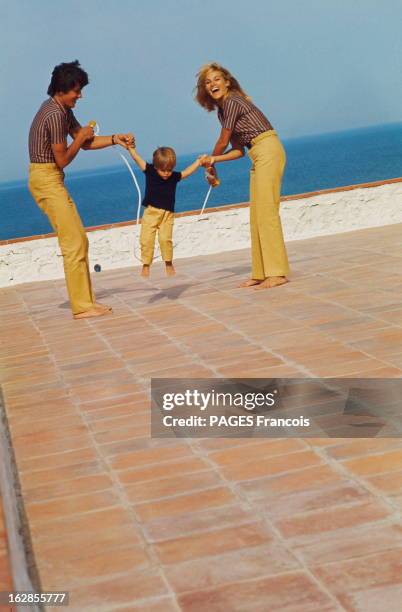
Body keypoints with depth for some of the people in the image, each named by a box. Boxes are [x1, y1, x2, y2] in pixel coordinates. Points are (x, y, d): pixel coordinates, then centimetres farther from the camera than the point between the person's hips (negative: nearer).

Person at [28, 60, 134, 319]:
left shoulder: (63, 110, 13)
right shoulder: (55, 115, -19)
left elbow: (86, 143, 16)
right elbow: (63, 159, -16)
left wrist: (115, 139, 2)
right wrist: (81, 137, -3)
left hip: (52, 179, 10)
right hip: (46, 179, -10)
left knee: (79, 240, 11)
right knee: (74, 243, -10)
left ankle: (87, 300, 16)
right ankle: (82, 306, -6)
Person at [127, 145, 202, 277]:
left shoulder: (174, 177, -1)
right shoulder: (149, 171, -3)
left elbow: (187, 171, 9)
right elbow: (136, 157, -2)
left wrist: (199, 161, 7)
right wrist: (129, 146, -6)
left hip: (167, 214, 0)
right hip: (151, 212, 0)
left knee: (165, 238, -14)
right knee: (146, 239, -5)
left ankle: (169, 264, 4)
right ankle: (146, 265, 6)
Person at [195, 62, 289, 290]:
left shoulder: (232, 102, -9)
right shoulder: (223, 109, 19)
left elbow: (223, 142, -2)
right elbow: (238, 149, 18)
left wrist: (212, 162, 16)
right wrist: (213, 161, 6)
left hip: (268, 151, -10)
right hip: (259, 157, 10)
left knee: (266, 211, -14)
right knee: (257, 216, 8)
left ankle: (277, 273, -16)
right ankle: (260, 273, 11)